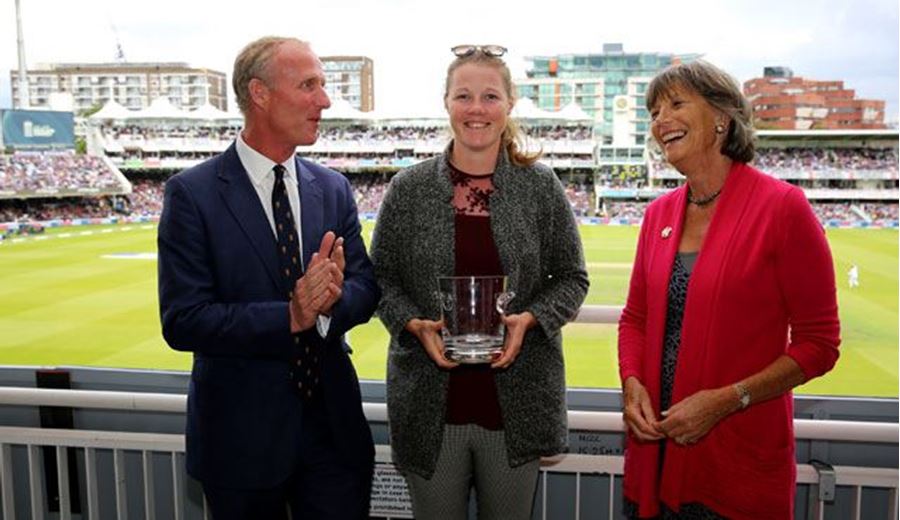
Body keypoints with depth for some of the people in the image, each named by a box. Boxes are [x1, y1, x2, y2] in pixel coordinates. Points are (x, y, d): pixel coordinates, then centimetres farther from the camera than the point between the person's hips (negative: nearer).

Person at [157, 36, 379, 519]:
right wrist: (290, 317, -24)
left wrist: (331, 298, -21)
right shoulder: (192, 193, -10)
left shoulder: (333, 188, 4)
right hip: (242, 429, -3)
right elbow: (182, 320, -15)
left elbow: (365, 288, 1)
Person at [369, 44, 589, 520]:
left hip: (515, 403, 0)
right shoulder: (408, 189, -1)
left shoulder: (541, 187, -1)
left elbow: (571, 278, 5)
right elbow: (381, 278, 5)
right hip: (431, 403, 0)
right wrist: (415, 325, -13)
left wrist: (529, 319, -13)